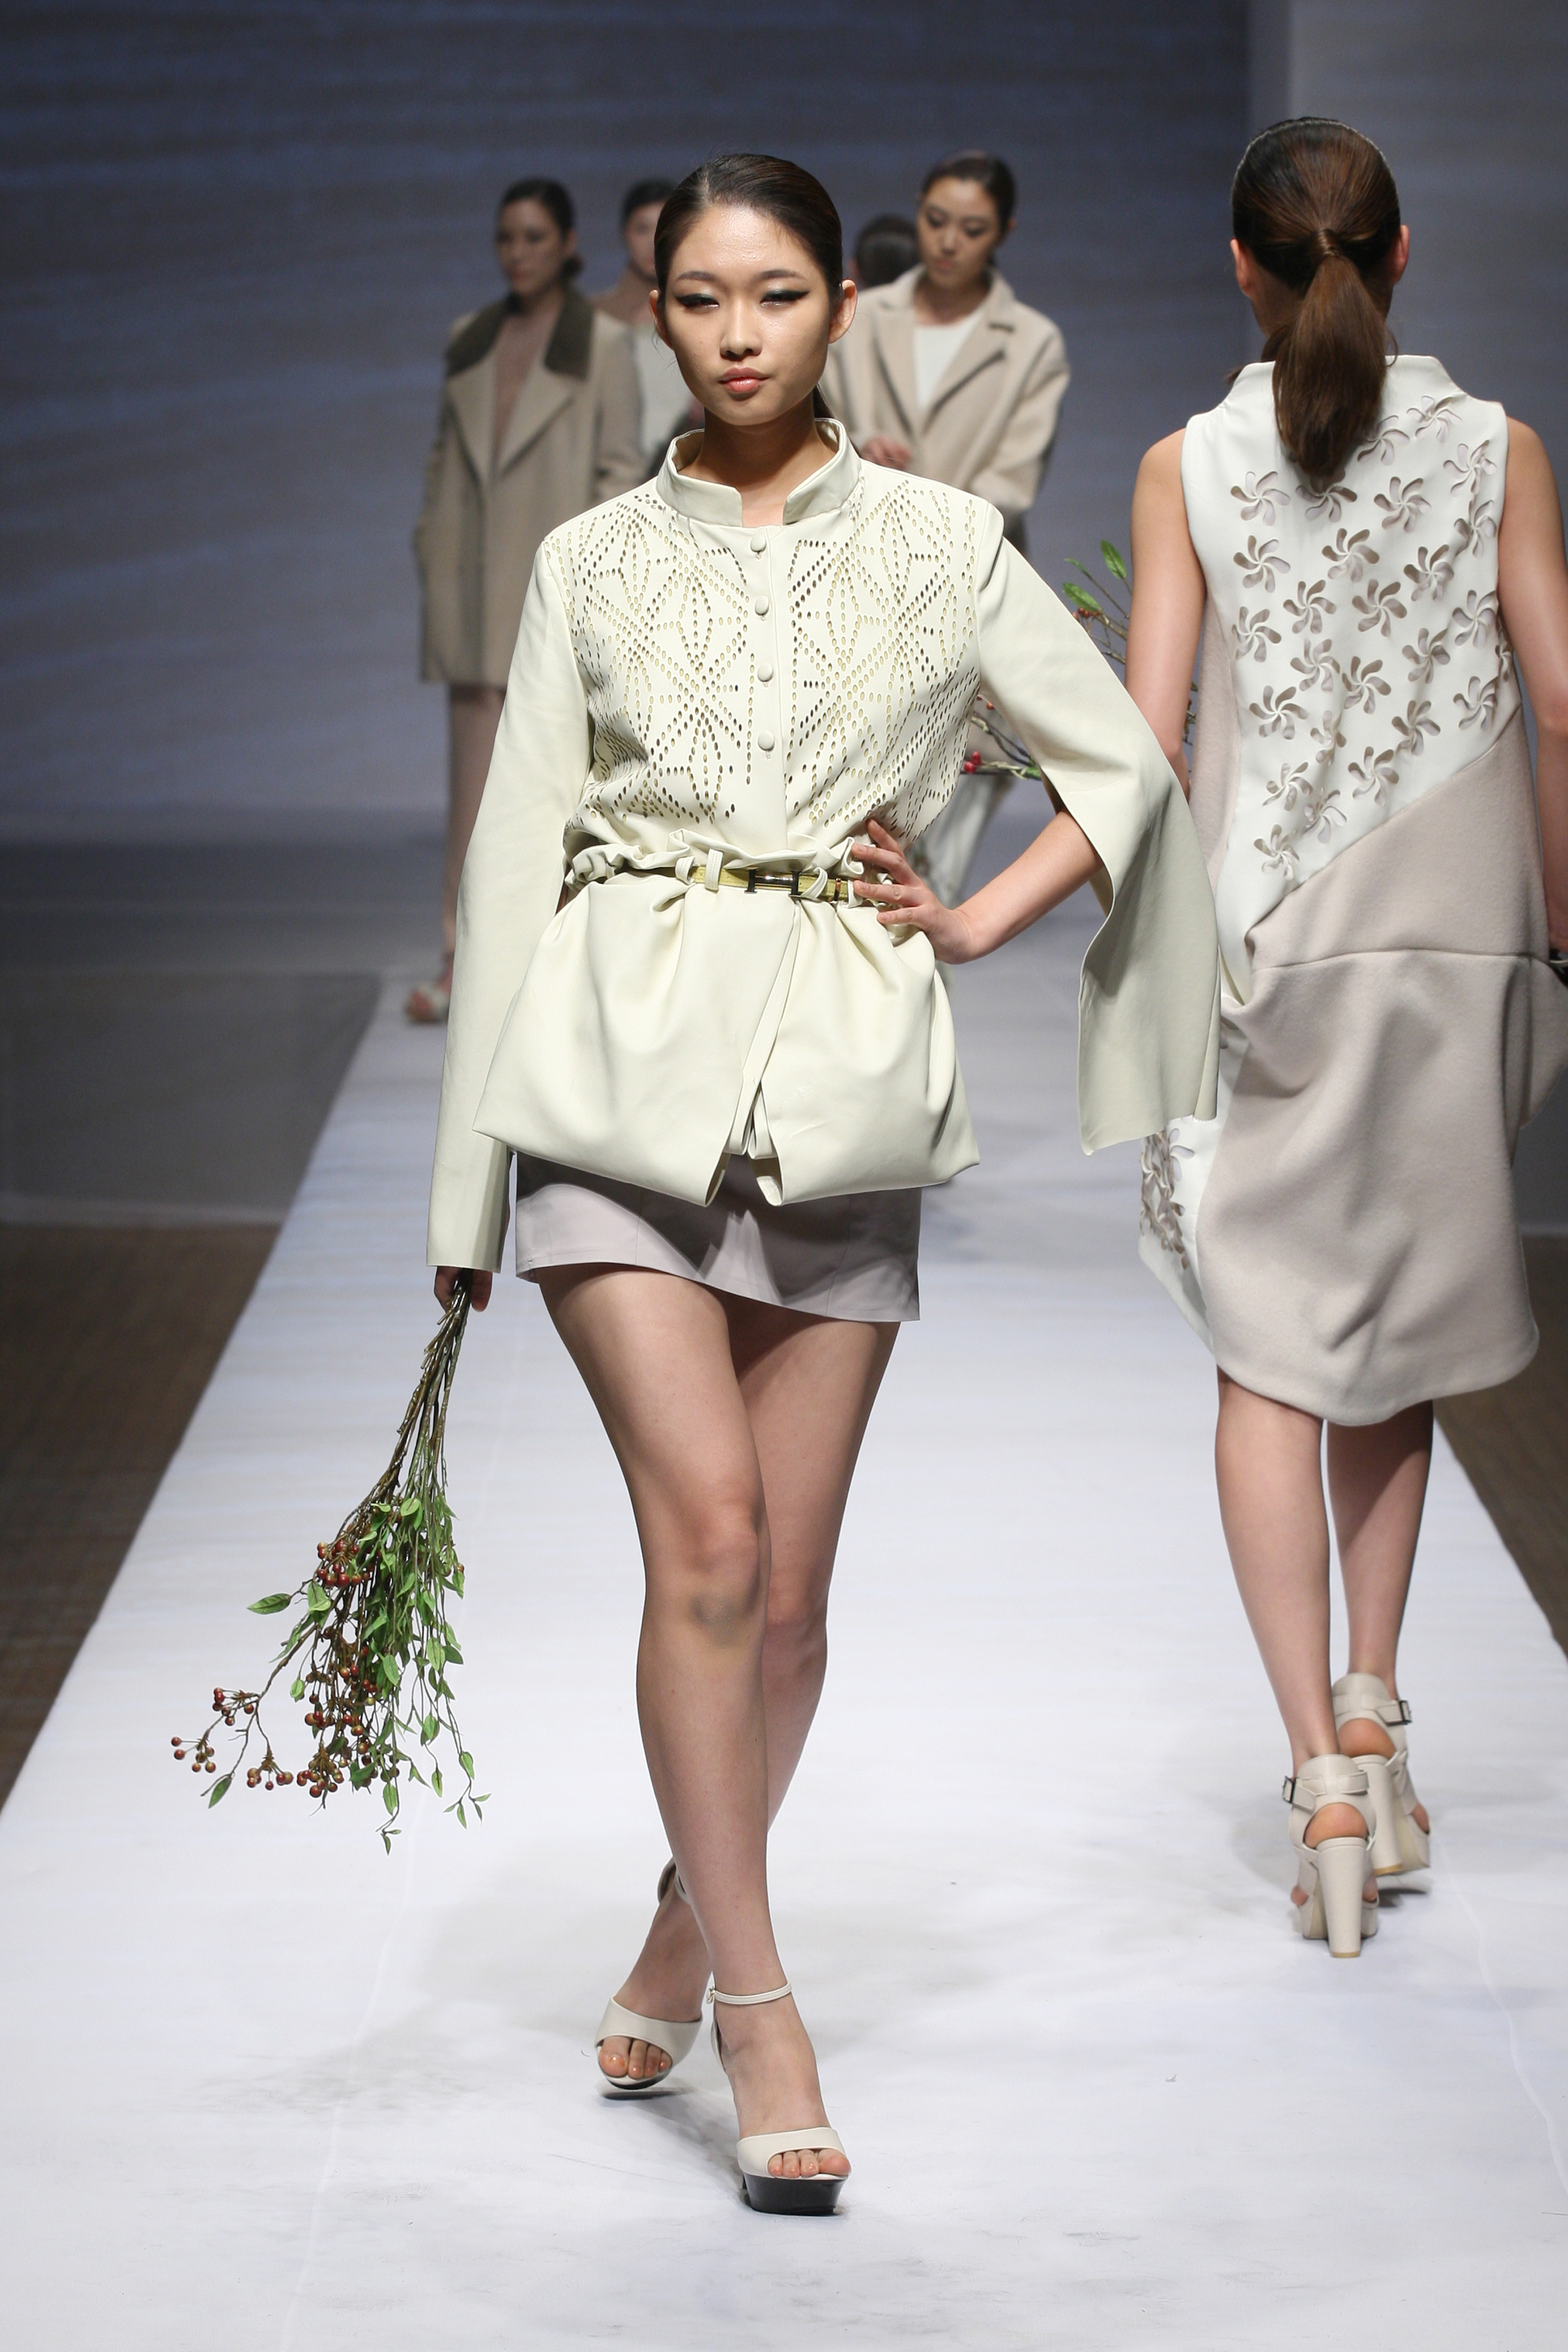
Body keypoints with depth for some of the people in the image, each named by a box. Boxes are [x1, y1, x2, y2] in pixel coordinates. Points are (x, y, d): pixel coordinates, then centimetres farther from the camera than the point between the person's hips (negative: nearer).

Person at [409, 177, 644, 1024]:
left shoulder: (602, 344, -1)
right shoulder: (468, 340, 12)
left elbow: (621, 467, -3)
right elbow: (445, 453, 16)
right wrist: (431, 545, 7)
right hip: (473, 574, 4)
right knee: (472, 770, -1)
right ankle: (463, 961, -4)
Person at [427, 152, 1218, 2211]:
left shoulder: (943, 542, 8)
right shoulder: (591, 564, 8)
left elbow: (1126, 767, 15)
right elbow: (516, 858, 8)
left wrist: (975, 924, 2)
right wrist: (467, 1201, 6)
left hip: (841, 1089, 1)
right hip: (628, 1068, -1)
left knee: (787, 1587, 4)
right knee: (706, 1525, -15)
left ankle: (684, 1941, 28)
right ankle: (760, 2014, -8)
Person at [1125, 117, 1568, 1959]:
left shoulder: (1187, 469, -3)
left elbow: (1149, 730, -6)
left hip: (1266, 927, -2)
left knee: (1271, 1349, 3)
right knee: (1397, 1323, 19)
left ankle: (1322, 1765, -6)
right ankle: (1372, 1707, 22)